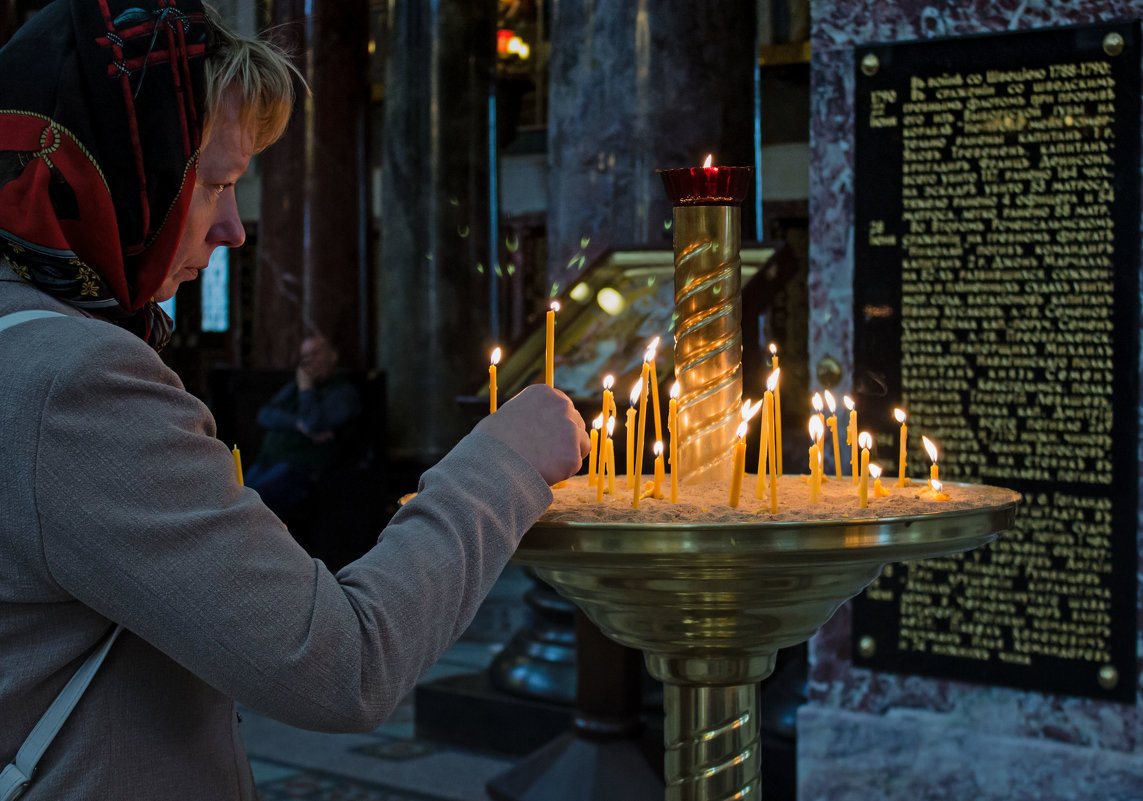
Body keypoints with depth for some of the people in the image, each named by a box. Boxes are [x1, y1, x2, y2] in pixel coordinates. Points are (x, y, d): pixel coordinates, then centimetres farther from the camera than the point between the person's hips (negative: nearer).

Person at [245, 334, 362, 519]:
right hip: (268, 461, 7)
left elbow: (313, 423, -16)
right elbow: (265, 415, 7)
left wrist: (305, 388, -2)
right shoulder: (294, 386, 23)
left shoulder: (344, 393, 1)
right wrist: (298, 425, -11)